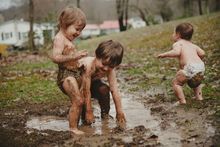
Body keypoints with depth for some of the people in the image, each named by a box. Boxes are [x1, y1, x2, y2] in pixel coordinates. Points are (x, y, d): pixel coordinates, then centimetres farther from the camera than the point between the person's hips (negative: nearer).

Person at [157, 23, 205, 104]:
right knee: (195, 82, 35)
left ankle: (182, 101, 3)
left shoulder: (177, 43, 6)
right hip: (201, 66, 7)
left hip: (190, 68, -7)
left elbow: (176, 52, -15)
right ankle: (199, 96, 28)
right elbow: (202, 53, 14)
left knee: (176, 83, 9)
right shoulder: (192, 45, 25)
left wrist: (164, 54, -4)